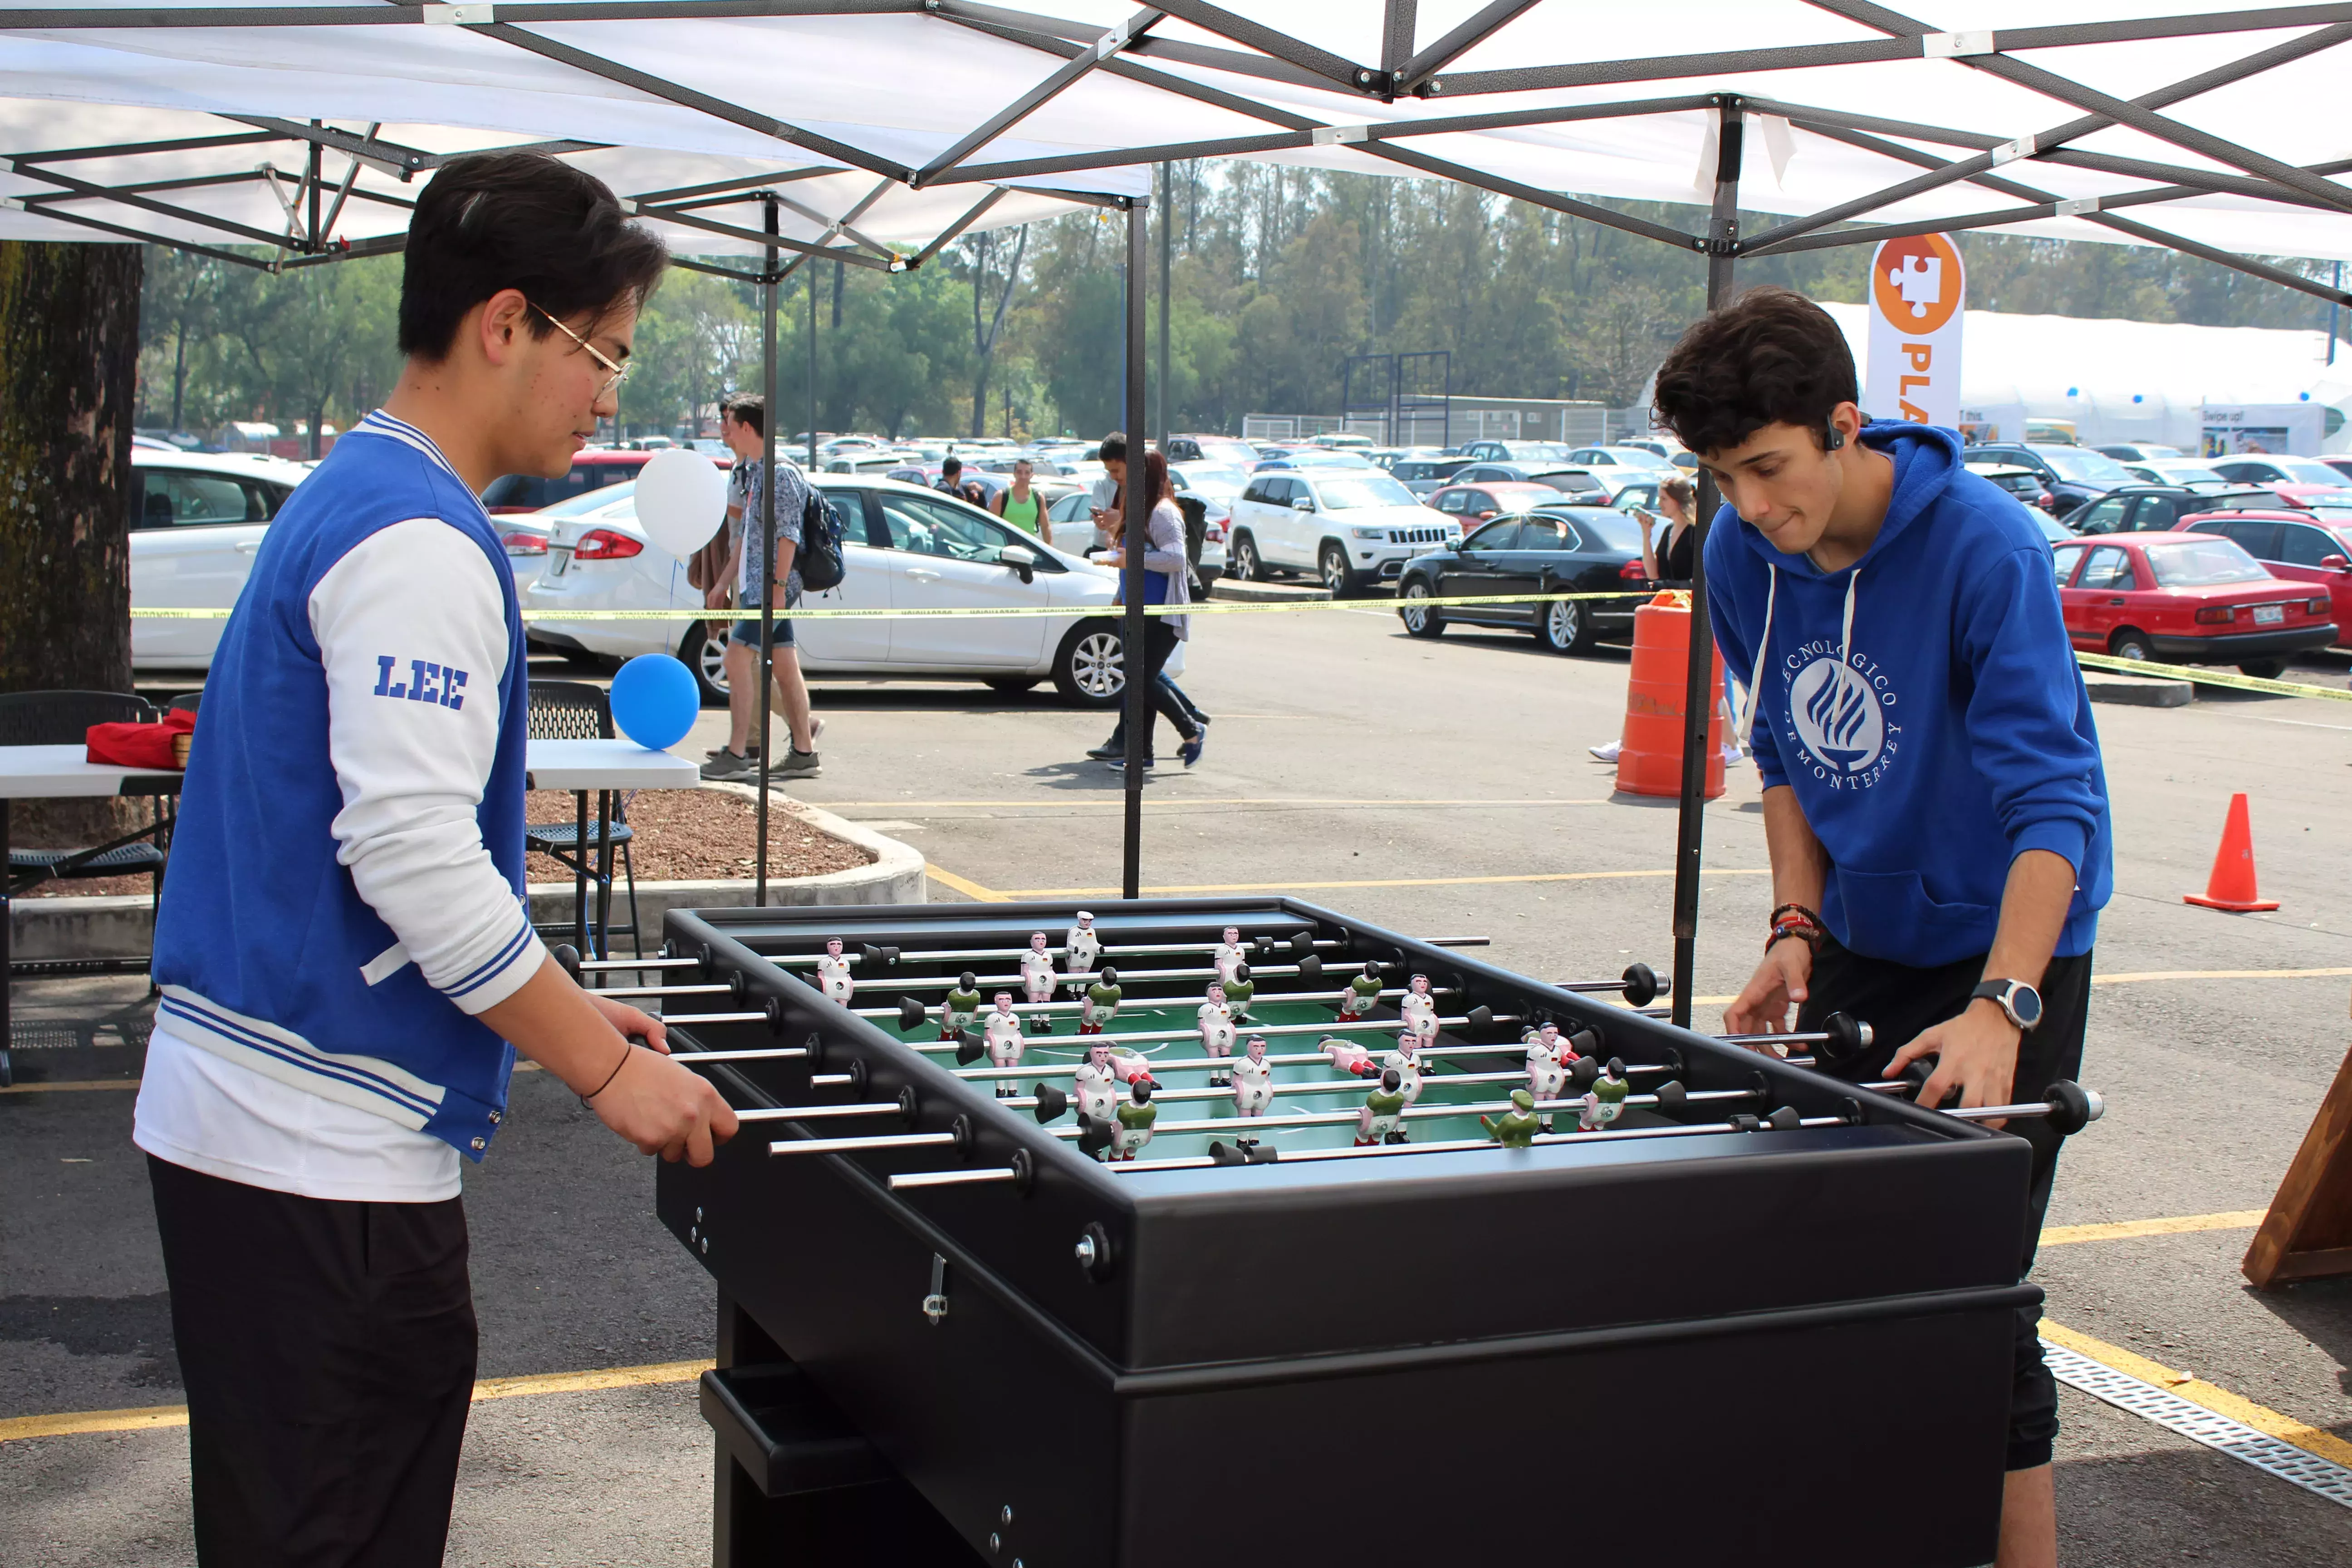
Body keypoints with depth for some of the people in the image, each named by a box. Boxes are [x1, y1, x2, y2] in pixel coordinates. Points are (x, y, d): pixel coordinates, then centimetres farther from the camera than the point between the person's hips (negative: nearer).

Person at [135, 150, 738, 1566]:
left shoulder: (350, 500, 15)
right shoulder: (420, 543, -17)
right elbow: (414, 856, -23)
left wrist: (564, 1013, 18)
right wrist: (609, 1069, -14)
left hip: (242, 1121, 10)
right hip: (327, 1148, -10)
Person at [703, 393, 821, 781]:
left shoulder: (781, 473, -13)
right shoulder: (750, 470, 17)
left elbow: (788, 536, -18)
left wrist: (777, 586, -23)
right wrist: (723, 583, 22)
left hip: (770, 585, -10)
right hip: (754, 582, 10)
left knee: (738, 659, -11)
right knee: (785, 667, 9)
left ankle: (737, 755, -10)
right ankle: (804, 753, 12)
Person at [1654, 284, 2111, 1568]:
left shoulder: (1984, 547, -22)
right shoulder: (1744, 556, -4)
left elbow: (2051, 798, -27)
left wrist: (2000, 1006, -37)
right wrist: (1796, 929, -4)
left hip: (2004, 946, -6)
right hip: (1857, 947, 6)